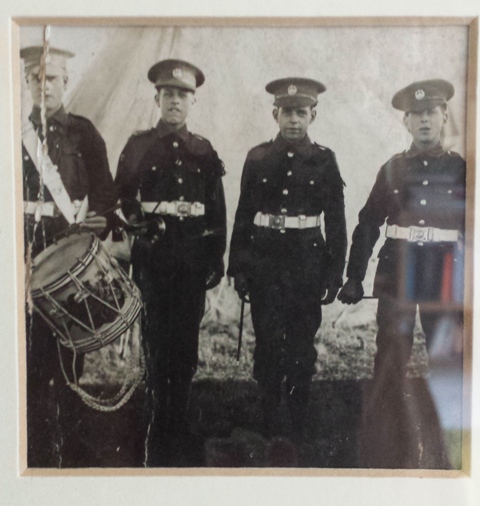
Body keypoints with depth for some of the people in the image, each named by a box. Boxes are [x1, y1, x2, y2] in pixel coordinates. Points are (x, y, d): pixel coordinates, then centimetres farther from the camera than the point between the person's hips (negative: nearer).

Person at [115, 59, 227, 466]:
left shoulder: (204, 151, 11)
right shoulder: (138, 146, 6)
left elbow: (217, 210, 10)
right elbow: (122, 201, 4)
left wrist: (217, 259, 6)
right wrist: (137, 229, -6)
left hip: (194, 255, 2)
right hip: (153, 254, -2)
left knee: (187, 339, 5)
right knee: (158, 340, 0)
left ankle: (179, 428, 21)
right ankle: (159, 439, 13)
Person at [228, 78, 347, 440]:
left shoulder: (324, 160, 1)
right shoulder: (258, 158, 3)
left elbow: (336, 221, 2)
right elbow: (243, 215, 5)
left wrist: (334, 275, -1)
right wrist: (238, 267, 2)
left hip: (308, 262, 0)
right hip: (265, 261, 1)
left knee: (302, 345, 8)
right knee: (268, 342, 6)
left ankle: (299, 422, 26)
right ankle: (270, 420, 23)